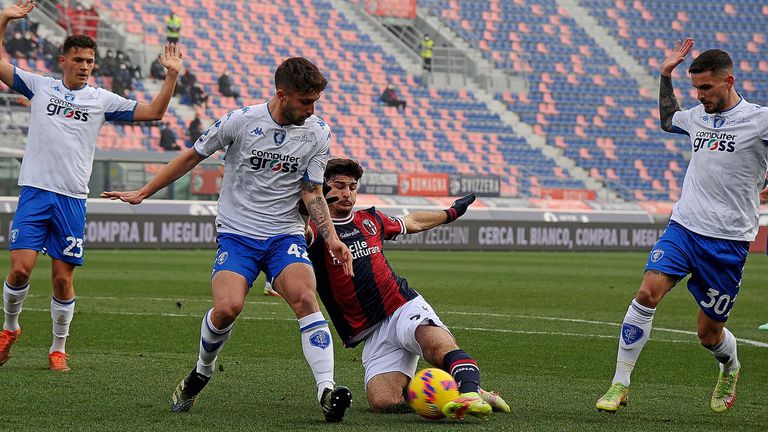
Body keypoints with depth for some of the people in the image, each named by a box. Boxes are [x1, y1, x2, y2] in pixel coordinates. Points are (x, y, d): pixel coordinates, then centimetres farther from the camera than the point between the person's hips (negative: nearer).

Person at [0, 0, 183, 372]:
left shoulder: (102, 100, 10)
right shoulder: (40, 87, 9)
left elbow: (153, 112, 9)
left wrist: (171, 76, -1)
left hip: (72, 199, 1)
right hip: (34, 191, -1)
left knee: (63, 278, 1)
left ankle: (59, 348, 15)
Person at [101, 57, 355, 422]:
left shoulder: (318, 133, 0)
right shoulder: (241, 121, -8)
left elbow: (312, 193, 6)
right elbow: (193, 156, 6)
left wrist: (331, 238, -11)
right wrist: (143, 193, 11)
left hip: (285, 235, 1)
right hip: (236, 232, -1)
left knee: (304, 296, -27)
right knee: (227, 307, -24)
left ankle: (327, 392, -33)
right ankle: (201, 373, 8)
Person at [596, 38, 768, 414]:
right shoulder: (697, 117, 11)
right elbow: (667, 120, 34)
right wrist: (666, 76, 25)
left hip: (727, 241, -4)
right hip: (683, 227, 4)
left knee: (709, 332, 5)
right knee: (648, 293, -18)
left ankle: (730, 370, 41)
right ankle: (620, 383, -10)